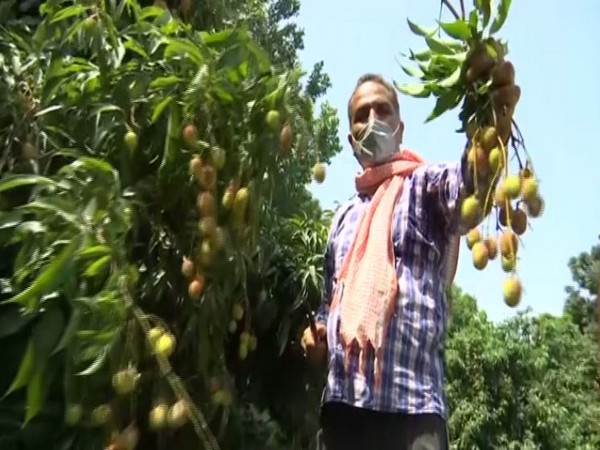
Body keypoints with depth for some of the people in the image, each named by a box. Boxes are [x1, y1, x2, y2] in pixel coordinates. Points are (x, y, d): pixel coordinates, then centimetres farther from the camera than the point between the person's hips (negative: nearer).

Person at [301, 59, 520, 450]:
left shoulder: (425, 185, 3)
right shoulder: (343, 219, 21)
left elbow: (467, 189, -21)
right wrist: (317, 337, 6)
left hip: (411, 405, -5)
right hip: (341, 404, 6)